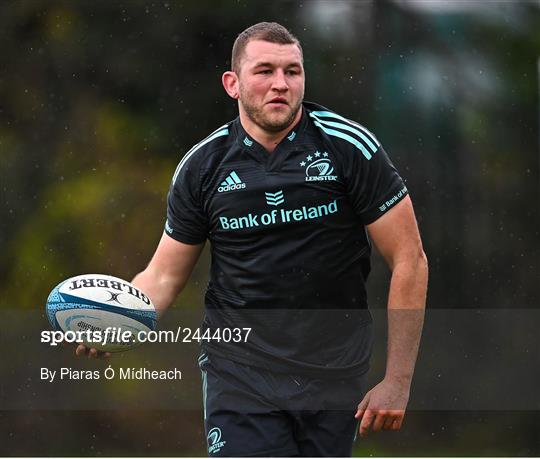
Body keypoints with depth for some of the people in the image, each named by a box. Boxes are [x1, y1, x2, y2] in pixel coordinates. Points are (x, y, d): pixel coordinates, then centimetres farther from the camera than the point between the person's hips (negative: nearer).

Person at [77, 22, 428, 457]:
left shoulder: (349, 147, -6)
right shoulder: (203, 165, 0)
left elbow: (409, 260, -4)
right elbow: (164, 274, 8)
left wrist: (396, 381, -8)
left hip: (336, 379, 0)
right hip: (239, 368, 0)